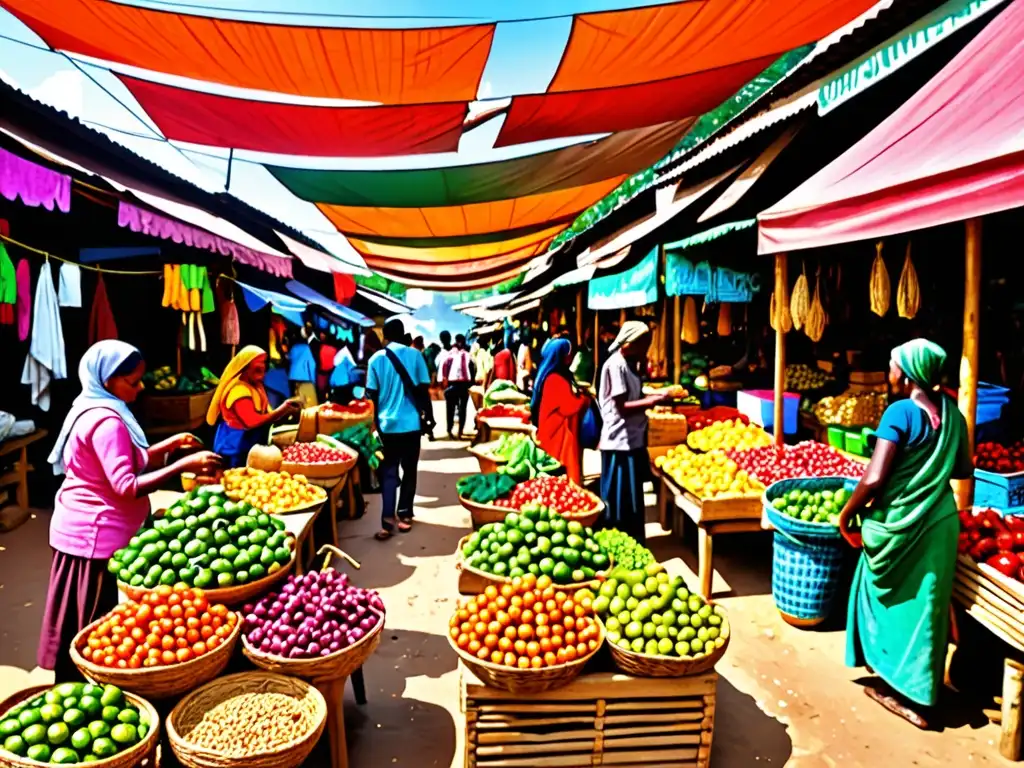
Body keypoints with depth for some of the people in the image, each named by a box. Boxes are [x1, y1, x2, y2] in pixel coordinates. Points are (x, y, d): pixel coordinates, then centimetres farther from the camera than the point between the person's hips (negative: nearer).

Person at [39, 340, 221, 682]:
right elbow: (127, 486, -27)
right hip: (99, 536, -10)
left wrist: (170, 444, 9)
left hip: (87, 531, 10)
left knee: (84, 627, 19)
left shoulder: (92, 411, 11)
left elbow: (126, 462, 17)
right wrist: (183, 465, -30)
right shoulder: (106, 421, -21)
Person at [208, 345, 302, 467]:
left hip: (250, 448, 10)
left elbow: (265, 415, 12)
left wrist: (286, 412, -6)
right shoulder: (238, 390, -21)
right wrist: (281, 409, -26)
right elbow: (252, 421, -28)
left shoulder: (256, 387, 11)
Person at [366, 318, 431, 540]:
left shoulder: (376, 359, 0)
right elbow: (423, 389, -1)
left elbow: (372, 395, 3)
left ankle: (388, 522, -5)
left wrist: (375, 421, 14)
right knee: (409, 470, 14)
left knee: (388, 473, 4)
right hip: (411, 422, 0)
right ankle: (404, 514, 18)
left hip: (387, 423, 0)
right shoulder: (414, 355, -2)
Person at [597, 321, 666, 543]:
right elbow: (622, 406, -19)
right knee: (620, 502, 0)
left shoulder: (629, 364, 14)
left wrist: (655, 396, 5)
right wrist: (654, 400, -20)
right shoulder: (615, 365, -15)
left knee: (633, 502, 17)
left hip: (633, 440, 10)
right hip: (620, 442, -10)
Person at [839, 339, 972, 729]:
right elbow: (964, 469, 13)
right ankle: (915, 692, 29)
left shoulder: (901, 411, -19)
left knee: (890, 597, 15)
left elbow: (873, 479, -24)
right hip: (940, 520, 6)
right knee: (924, 604, 16)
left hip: (901, 524, -6)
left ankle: (893, 684, 27)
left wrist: (845, 516, -11)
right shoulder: (950, 410, 1)